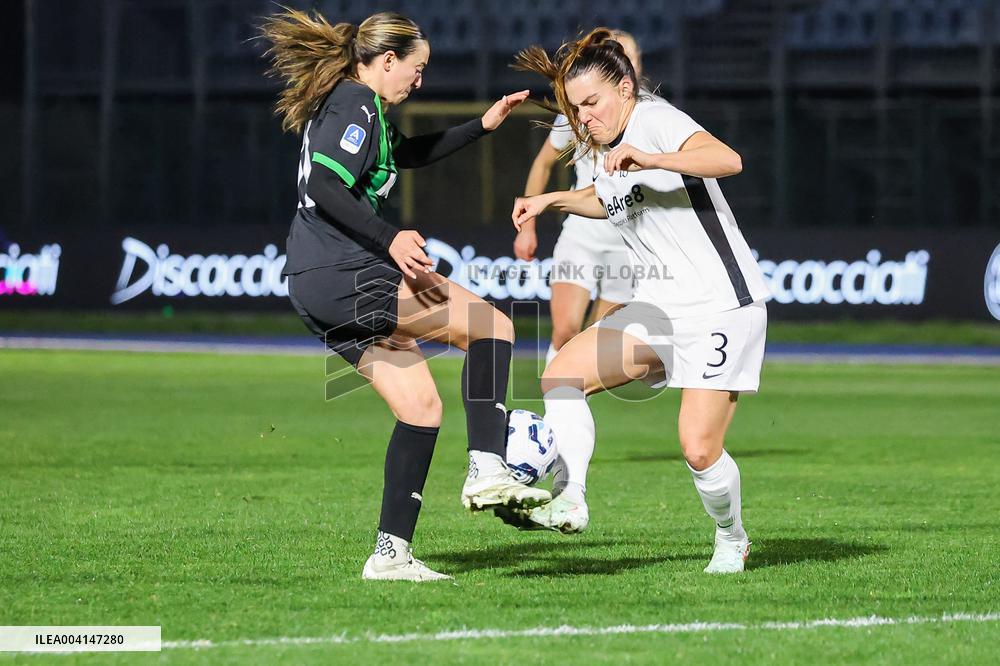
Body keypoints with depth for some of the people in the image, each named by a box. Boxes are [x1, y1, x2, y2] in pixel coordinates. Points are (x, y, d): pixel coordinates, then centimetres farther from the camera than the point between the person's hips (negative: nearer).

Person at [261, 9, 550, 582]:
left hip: (315, 288, 10)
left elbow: (414, 153, 39)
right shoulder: (357, 104, -9)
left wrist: (483, 126, 34)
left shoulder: (343, 105, 23)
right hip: (343, 276, -10)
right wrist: (390, 239, -24)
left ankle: (391, 555, 5)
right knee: (492, 325, -7)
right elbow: (326, 188, -22)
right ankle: (488, 471, -17)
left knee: (421, 406, 10)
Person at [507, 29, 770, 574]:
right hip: (657, 309, 9)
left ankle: (731, 539, 14)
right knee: (560, 376, -9)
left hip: (720, 307, -9)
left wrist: (646, 158, -41)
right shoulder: (606, 150, 13)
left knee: (699, 448, -13)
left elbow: (727, 160, -32)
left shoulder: (655, 120, -13)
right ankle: (570, 502, -14)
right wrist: (552, 200, 22)